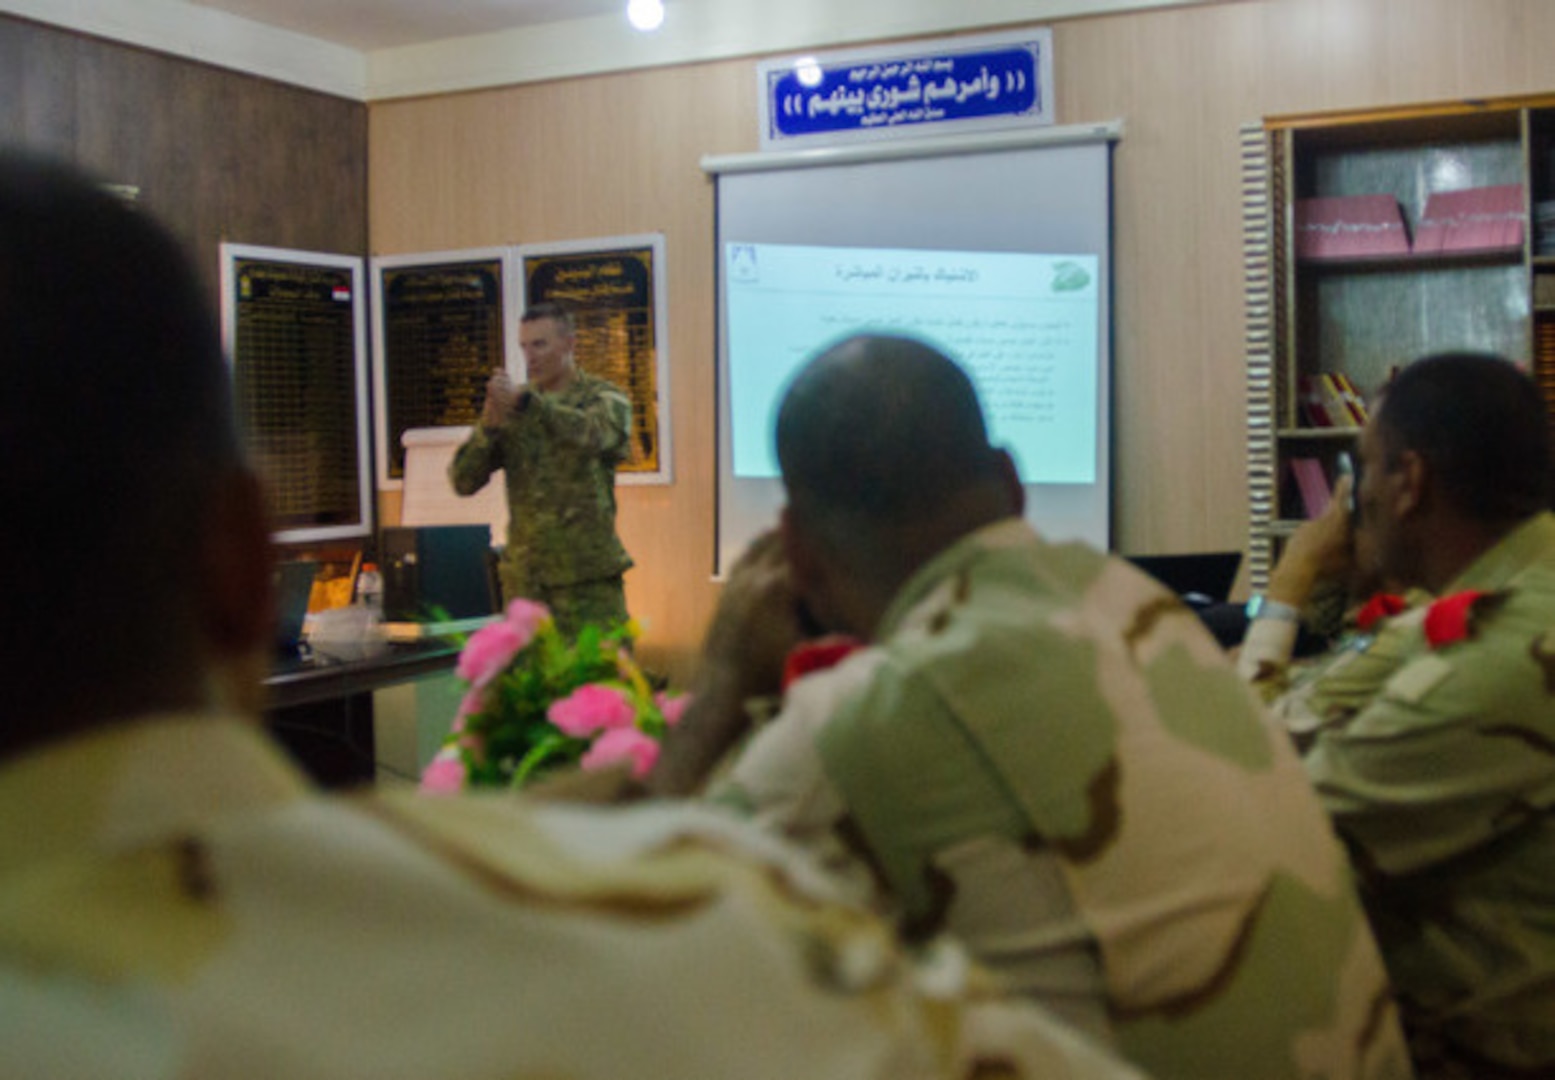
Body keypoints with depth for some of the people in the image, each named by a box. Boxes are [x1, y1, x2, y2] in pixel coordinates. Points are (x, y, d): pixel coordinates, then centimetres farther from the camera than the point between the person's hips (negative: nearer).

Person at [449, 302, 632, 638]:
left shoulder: (603, 396, 3)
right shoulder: (510, 409, 11)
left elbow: (595, 434, -22)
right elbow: (463, 481, 3)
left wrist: (525, 400, -31)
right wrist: (489, 424, -14)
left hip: (589, 574, -3)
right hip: (524, 577, 3)